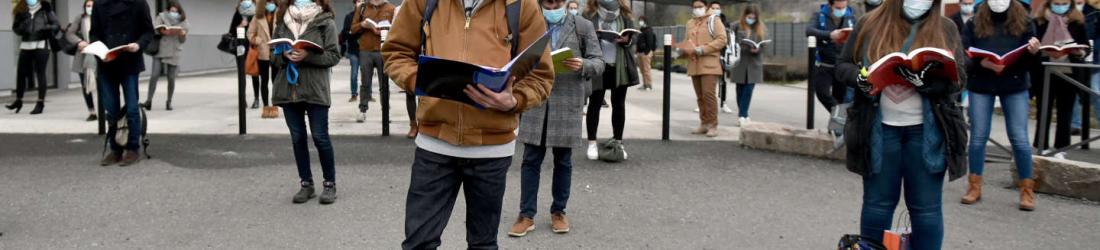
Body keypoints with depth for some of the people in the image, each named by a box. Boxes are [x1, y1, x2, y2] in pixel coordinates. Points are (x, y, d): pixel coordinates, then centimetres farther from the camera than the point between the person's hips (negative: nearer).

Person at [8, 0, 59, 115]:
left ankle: (40, 102, 5)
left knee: (40, 73, -1)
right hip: (25, 46, 3)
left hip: (41, 45, -3)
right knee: (21, 72, 5)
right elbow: (15, 27, 14)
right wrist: (20, 29, -8)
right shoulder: (22, 11, 9)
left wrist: (48, 28, -18)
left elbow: (56, 25, 3)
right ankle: (18, 100, 19)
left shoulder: (46, 10, 2)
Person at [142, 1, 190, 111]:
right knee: (154, 75, -10)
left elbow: (183, 40, 9)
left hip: (174, 53, 1)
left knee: (171, 78, 2)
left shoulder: (183, 21, 7)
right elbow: (153, 29, -6)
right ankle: (149, 100, -6)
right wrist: (162, 31, -24)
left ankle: (169, 102, 17)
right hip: (160, 51, -1)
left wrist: (183, 34, -13)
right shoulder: (162, 17, 4)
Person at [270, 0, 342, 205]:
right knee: (297, 138, 9)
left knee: (320, 137, -1)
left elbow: (333, 56, -7)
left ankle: (330, 184, 13)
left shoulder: (326, 22, -3)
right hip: (288, 89, 4)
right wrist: (285, 55, -11)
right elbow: (273, 54, 11)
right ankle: (306, 184, 20)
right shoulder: (283, 21, 9)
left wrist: (307, 56, -20)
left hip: (315, 89, -4)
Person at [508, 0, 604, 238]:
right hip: (535, 100, 1)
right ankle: (526, 215, 9)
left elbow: (599, 62, 2)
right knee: (531, 160, 2)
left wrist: (583, 65, -19)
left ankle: (558, 212, 21)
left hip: (567, 102, -1)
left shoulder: (583, 26, 4)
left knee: (563, 161, 8)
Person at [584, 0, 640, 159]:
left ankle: (618, 142, 18)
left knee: (619, 104, 9)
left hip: (620, 67, 3)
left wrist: (627, 40, -14)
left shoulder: (625, 16, 7)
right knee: (594, 104, 4)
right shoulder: (589, 15, -2)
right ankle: (592, 144, 11)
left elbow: (635, 37, 8)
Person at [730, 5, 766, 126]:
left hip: (754, 63, 0)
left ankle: (742, 115, -4)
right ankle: (743, 114, 17)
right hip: (740, 61, 0)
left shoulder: (762, 27, 4)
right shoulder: (737, 26, -1)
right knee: (741, 89, 6)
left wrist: (758, 49, -19)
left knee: (749, 89, -5)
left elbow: (765, 43, 0)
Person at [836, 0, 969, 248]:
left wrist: (925, 79, -24)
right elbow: (842, 66, 7)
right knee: (877, 203, 10)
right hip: (880, 129, 0)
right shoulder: (871, 23, 3)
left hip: (926, 131, 0)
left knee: (926, 207, 5)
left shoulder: (946, 28, 2)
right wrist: (860, 78, -16)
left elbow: (958, 78, -4)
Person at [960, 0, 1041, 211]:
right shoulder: (975, 23, 0)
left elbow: (1029, 63, -1)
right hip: (981, 86, 0)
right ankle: (974, 186, 17)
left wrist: (1033, 52, -23)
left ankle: (1027, 190, 9)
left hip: (1014, 86, 0)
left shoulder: (1023, 23, 1)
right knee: (978, 136, 5)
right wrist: (983, 63, -22)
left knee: (1019, 138, -1)